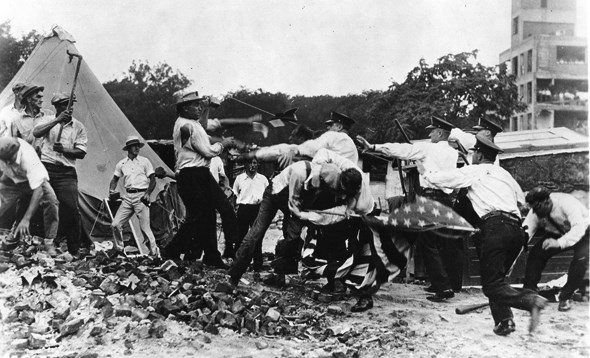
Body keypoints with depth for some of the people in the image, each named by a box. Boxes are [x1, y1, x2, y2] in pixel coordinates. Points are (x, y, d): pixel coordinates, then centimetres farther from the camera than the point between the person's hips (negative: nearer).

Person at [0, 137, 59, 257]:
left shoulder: (28, 157, -40)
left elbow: (38, 190, -42)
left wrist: (26, 219, -44)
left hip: (35, 178, -3)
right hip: (12, 180, 4)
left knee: (51, 201, -27)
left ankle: (49, 242, -16)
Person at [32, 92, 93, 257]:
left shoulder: (78, 126, 10)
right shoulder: (48, 120, 11)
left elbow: (81, 153, 3)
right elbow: (36, 133, -12)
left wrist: (64, 150, -14)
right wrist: (57, 120, -18)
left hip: (67, 172, -1)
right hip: (46, 169, 1)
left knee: (71, 208, -10)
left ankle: (75, 246, 1)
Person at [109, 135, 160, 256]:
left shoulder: (144, 161, 2)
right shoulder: (121, 164, 11)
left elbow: (153, 180, 1)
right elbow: (115, 179, 21)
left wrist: (148, 193, -13)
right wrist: (112, 190, 2)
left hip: (141, 196, -4)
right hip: (128, 196, 4)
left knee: (145, 227, -7)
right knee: (115, 225, -2)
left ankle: (155, 252, 5)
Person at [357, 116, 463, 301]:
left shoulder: (427, 148, -5)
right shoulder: (452, 152, 11)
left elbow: (401, 150, -7)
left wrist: (372, 146, -5)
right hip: (447, 198, 7)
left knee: (428, 243, -3)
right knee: (447, 244, 14)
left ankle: (443, 287, -8)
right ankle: (453, 284, 23)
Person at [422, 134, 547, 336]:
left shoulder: (473, 171, 9)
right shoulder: (504, 174, 26)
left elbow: (440, 179, 12)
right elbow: (522, 200, 30)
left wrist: (425, 171, 31)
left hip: (496, 226, -7)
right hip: (517, 229, 7)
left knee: (492, 284, -6)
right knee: (496, 278, 16)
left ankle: (530, 300, -26)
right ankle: (504, 321, 3)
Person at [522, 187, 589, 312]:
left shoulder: (566, 203, -36)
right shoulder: (537, 210, -17)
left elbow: (579, 228, -44)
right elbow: (527, 229, -20)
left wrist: (559, 243, -57)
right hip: (561, 234, 5)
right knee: (536, 252, -11)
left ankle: (566, 297, -16)